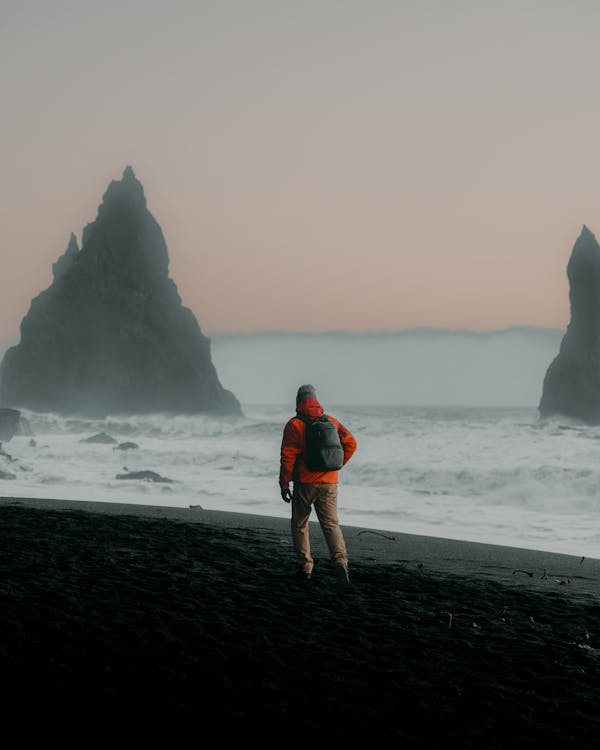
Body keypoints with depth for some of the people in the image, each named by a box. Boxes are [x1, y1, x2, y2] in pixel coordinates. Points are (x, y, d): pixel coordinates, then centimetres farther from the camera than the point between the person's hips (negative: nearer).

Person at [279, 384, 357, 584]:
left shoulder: (294, 424, -5)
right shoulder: (331, 421, 8)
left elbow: (288, 457, -9)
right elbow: (350, 442, 1)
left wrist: (284, 484, -4)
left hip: (304, 483, -3)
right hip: (329, 484, 3)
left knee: (300, 525, 13)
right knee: (331, 524, 2)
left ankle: (304, 567, 14)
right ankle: (340, 560, -20)